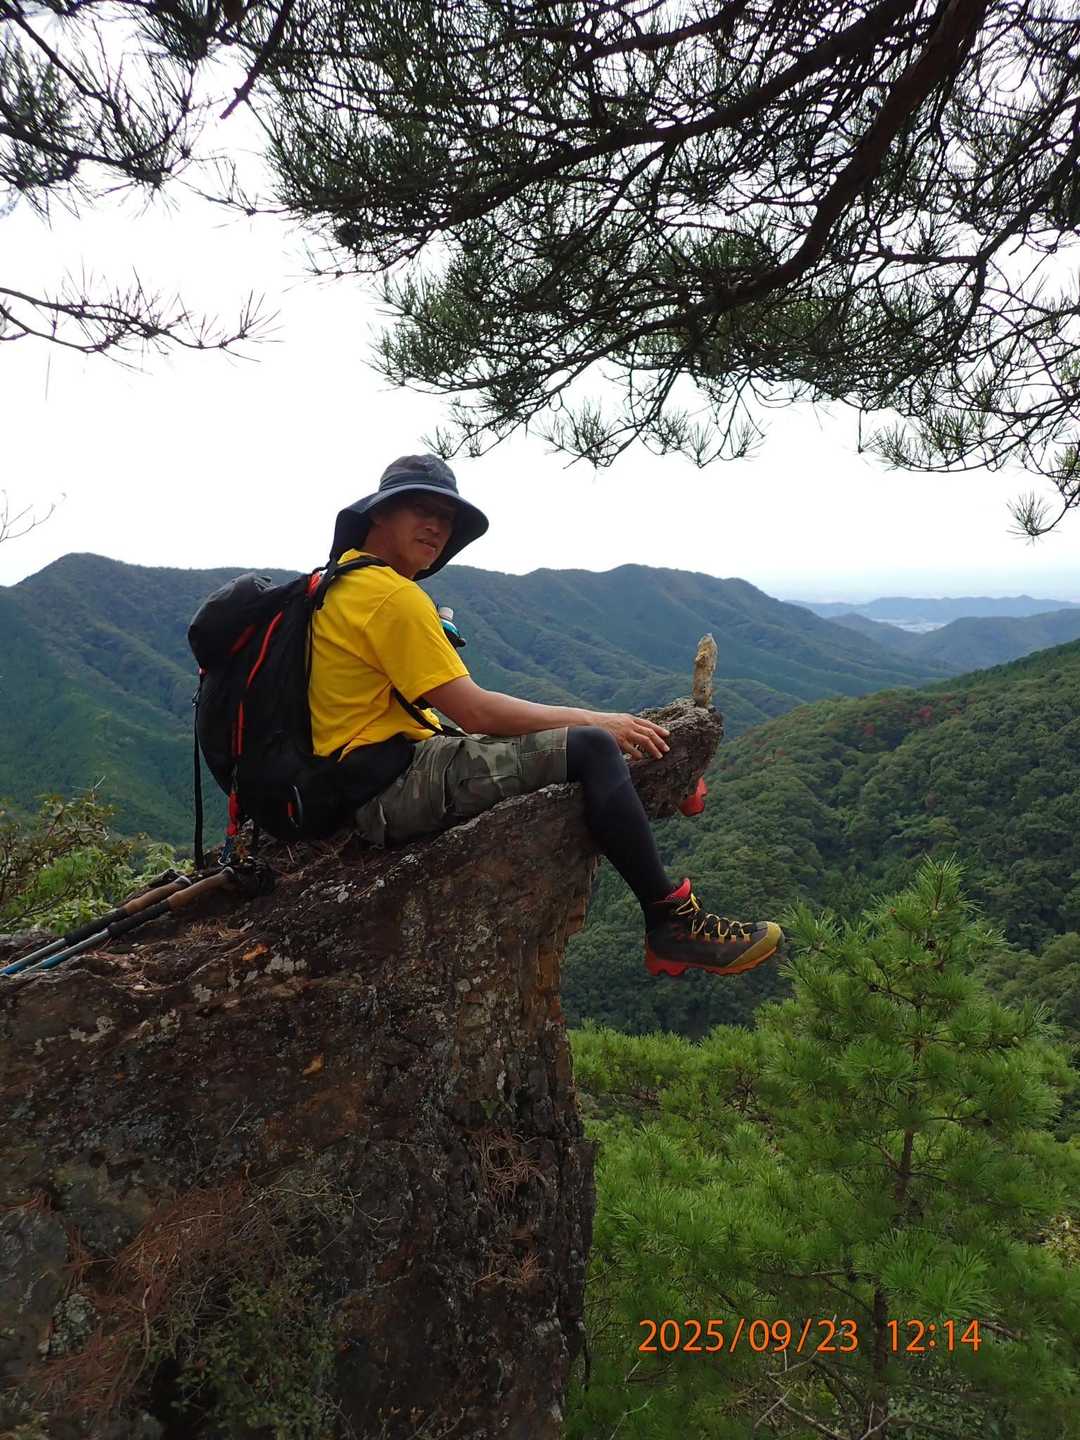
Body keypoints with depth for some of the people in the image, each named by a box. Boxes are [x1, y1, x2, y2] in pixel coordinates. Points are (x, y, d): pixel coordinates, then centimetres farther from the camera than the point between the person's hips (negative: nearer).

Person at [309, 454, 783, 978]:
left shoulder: (344, 583, 17)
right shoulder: (393, 595, -15)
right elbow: (475, 711, -19)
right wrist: (594, 720, -10)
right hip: (392, 788, -11)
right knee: (590, 747, -18)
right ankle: (672, 924, -11)